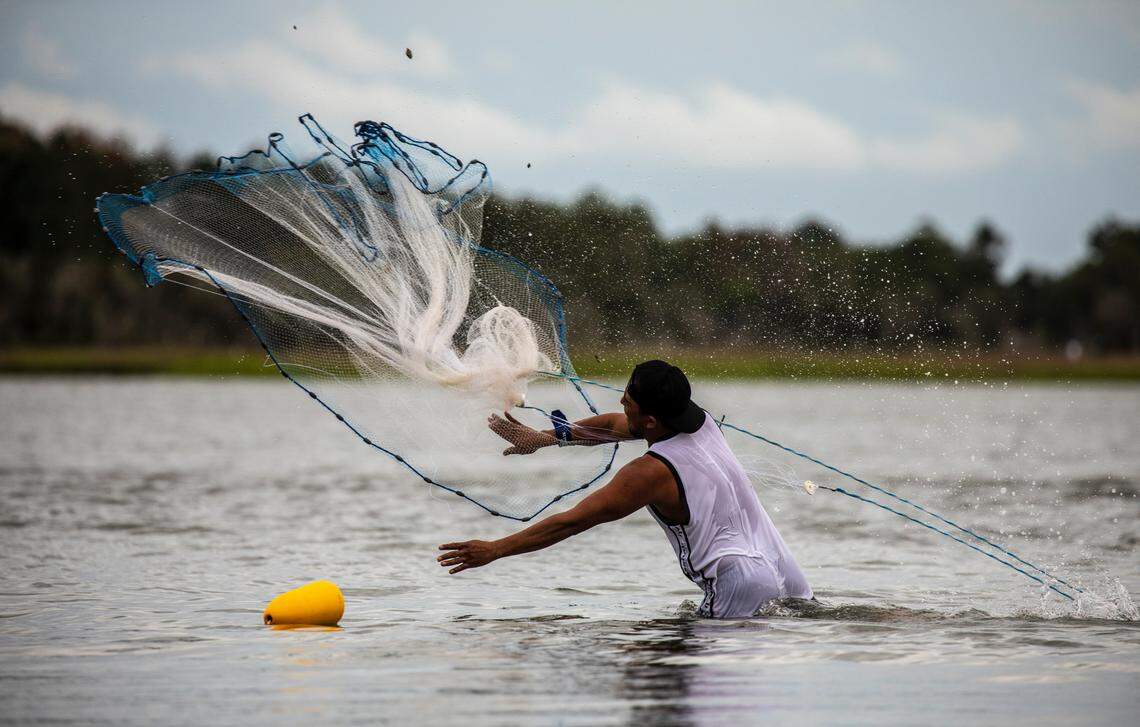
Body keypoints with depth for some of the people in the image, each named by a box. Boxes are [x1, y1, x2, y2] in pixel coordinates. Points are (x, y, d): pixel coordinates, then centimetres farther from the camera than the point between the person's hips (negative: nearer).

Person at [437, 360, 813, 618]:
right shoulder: (701, 421, 10)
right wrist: (544, 437, 32)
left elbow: (571, 522, -10)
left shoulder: (651, 473, -13)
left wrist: (494, 550, -3)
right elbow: (615, 425, 26)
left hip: (741, 588, -8)